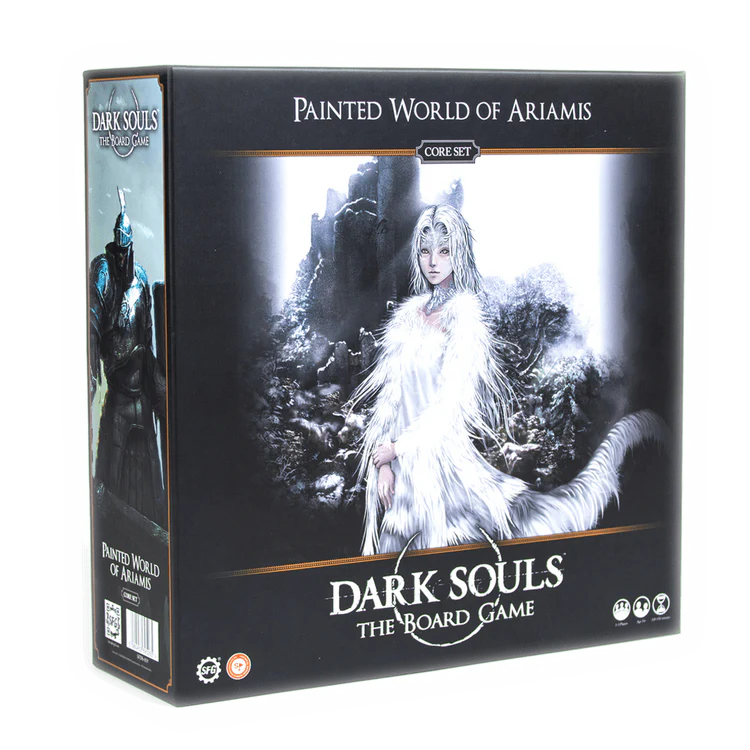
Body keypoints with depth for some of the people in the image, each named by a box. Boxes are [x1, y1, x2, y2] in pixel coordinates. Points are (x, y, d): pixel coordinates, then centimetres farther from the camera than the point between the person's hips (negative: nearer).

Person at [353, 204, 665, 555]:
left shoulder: (465, 313, -8)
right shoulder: (409, 313, 10)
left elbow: (451, 401, -13)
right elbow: (390, 391, 8)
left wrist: (396, 447, -11)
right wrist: (384, 462, -2)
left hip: (441, 458, -5)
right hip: (402, 468, 5)